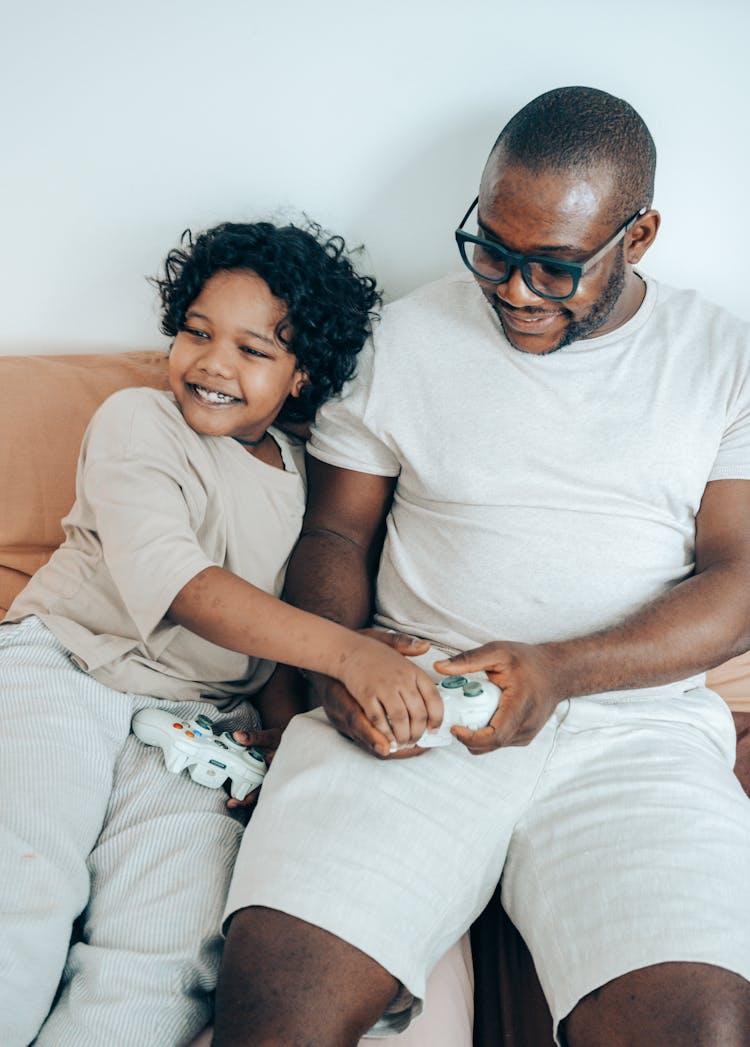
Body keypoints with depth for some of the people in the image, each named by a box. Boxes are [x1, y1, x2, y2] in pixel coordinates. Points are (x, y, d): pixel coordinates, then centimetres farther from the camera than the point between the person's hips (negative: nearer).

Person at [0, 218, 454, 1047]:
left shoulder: (305, 478, 14)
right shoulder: (136, 422, -1)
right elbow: (171, 580, -18)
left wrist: (283, 725, -1)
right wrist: (343, 649, -29)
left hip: (201, 716, 3)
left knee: (164, 958, -19)